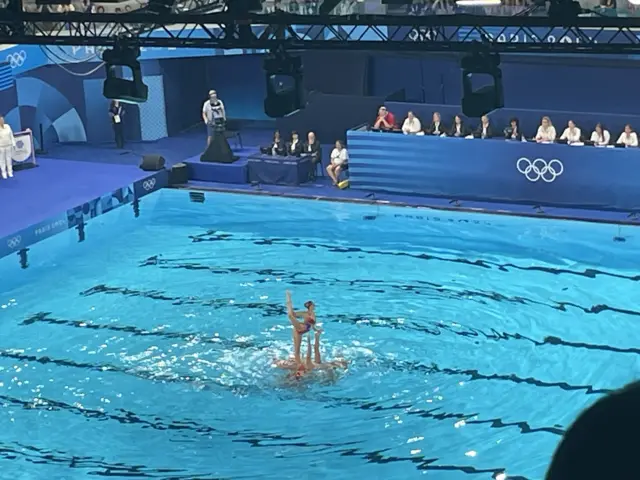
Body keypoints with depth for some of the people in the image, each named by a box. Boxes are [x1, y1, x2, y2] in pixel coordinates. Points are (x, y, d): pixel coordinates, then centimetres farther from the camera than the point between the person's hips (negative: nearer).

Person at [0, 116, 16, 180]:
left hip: (8, 146, 3)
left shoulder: (7, 126, -3)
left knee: (9, 159, 10)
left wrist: (13, 144, 2)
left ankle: (10, 172, 22)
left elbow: (11, 136, 3)